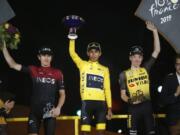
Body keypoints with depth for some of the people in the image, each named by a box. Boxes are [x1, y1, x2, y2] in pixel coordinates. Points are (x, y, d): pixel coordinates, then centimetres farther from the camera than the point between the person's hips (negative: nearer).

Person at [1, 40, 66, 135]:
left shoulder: (57, 73, 5)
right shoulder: (33, 70, 6)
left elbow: (62, 94, 7)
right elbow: (12, 64, 4)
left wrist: (58, 108, -9)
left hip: (50, 111, 0)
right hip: (34, 110, 0)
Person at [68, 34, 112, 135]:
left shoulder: (104, 69, 15)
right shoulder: (83, 65, 11)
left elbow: (107, 89, 12)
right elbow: (72, 53, -5)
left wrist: (109, 107, 6)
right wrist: (72, 38, -18)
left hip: (101, 103, 2)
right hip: (87, 102, -2)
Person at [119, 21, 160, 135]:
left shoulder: (146, 69, 7)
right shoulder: (124, 74, 4)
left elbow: (157, 51, 1)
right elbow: (123, 95, 5)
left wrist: (154, 31, -5)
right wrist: (129, 100, -18)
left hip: (147, 105, 2)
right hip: (134, 107, -1)